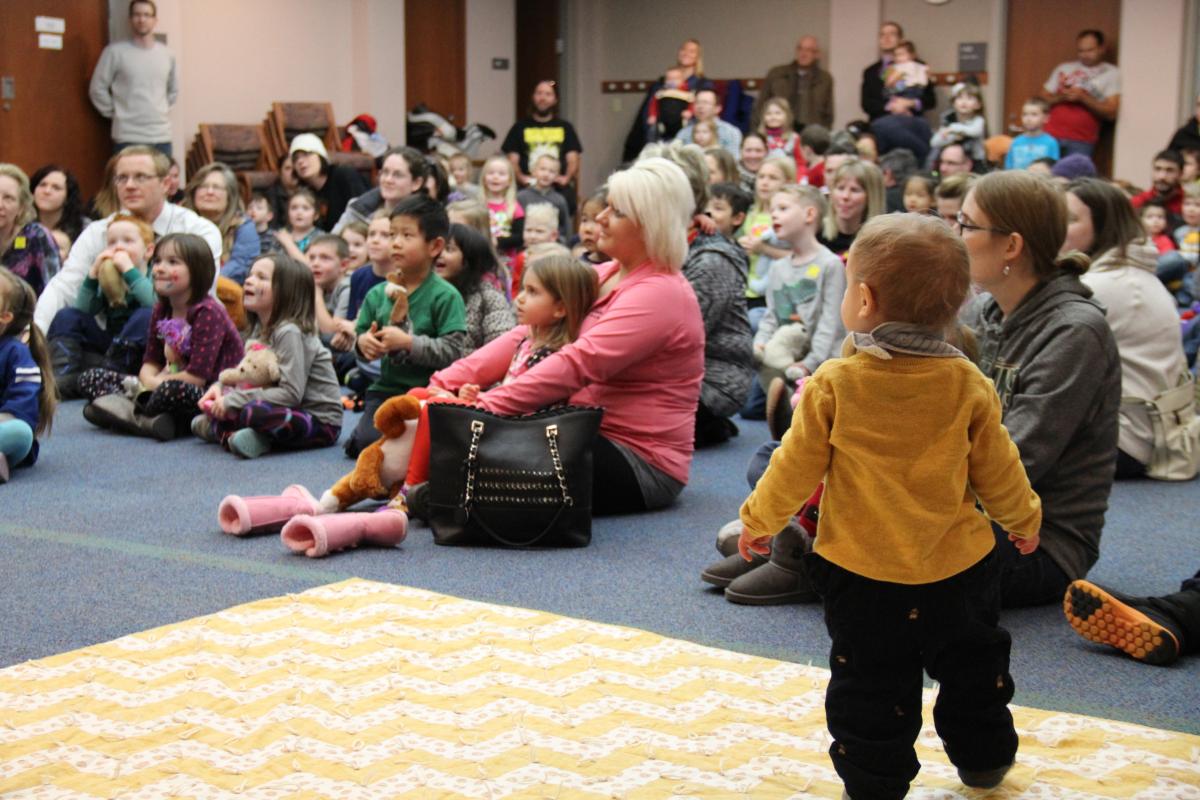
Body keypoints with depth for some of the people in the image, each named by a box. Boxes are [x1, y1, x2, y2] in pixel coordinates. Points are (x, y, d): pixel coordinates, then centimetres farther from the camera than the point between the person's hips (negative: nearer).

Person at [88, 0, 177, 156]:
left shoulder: (167, 55, 10)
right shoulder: (115, 51, -4)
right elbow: (97, 89, -1)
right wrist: (116, 113, 1)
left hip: (161, 136, 4)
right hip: (128, 138, -4)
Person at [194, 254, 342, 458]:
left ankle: (216, 429, -9)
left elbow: (291, 393, -24)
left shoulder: (289, 332, -18)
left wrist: (233, 400, -22)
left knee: (253, 411, -33)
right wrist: (220, 388, -5)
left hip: (320, 422, -9)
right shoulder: (262, 329, 9)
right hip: (290, 412, 9)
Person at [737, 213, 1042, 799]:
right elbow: (996, 468, 1)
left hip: (861, 570, -3)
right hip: (957, 567, 3)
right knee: (973, 665, 23)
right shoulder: (967, 383, -7)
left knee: (870, 684, 10)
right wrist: (1023, 519, 20)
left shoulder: (832, 384, -14)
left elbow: (797, 465, -7)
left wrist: (759, 519, 10)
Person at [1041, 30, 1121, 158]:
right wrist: (1061, 97, -7)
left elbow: (1111, 113, -3)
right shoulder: (1064, 68, 14)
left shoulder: (1112, 74, 5)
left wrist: (1083, 98, -13)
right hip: (1051, 136, 2)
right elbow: (1043, 99, 13)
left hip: (1082, 142, -2)